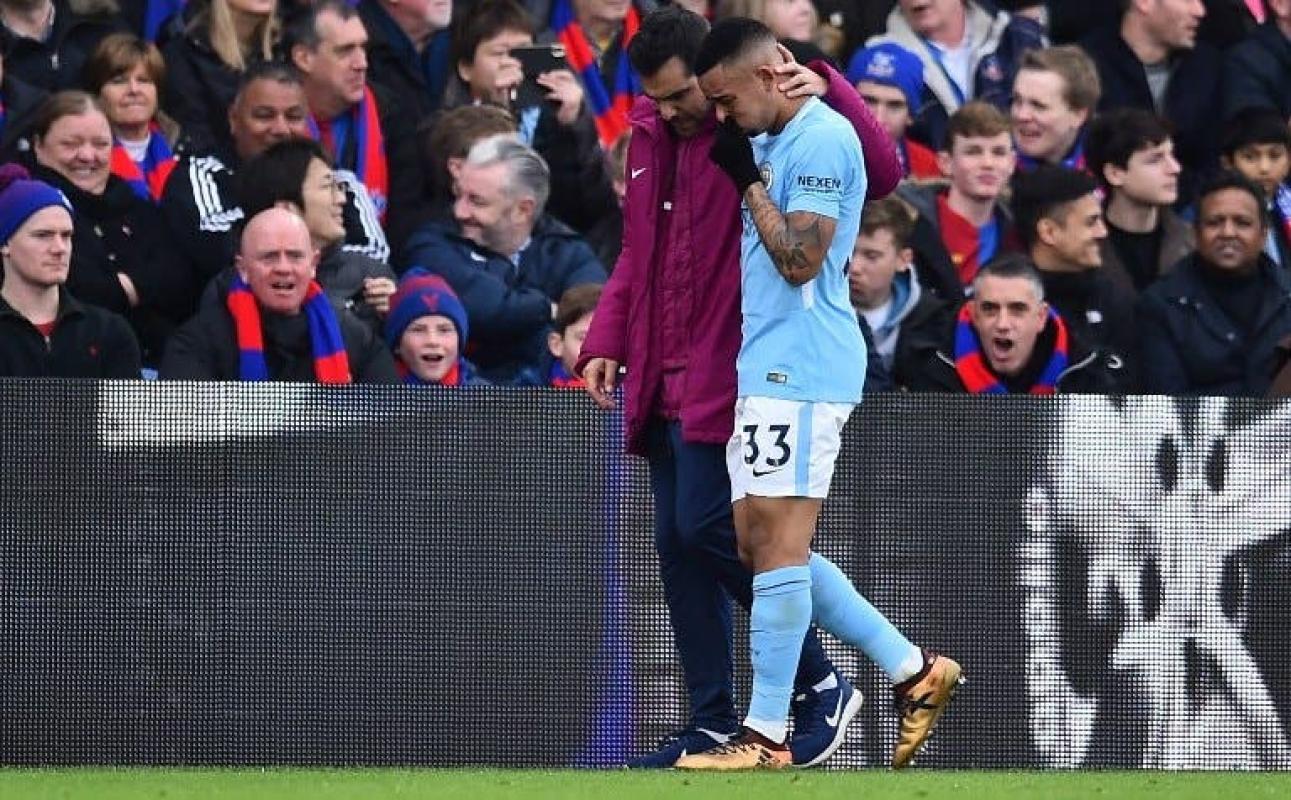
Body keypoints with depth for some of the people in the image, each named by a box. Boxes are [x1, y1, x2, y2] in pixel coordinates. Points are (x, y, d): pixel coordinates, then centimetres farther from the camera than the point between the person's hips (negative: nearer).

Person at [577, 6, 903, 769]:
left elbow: (882, 172, -19)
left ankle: (822, 684, -1)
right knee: (679, 546, 7)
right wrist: (606, 340, 13)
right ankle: (714, 721, 12)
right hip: (664, 384, 8)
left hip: (729, 381, -8)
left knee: (705, 530, -14)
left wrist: (828, 90, -30)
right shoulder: (652, 138, 14)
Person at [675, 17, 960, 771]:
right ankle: (916, 671, 15)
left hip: (800, 374, -11)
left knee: (778, 545, -10)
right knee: (765, 546, 11)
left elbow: (800, 259, -19)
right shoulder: (774, 142, 18)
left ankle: (767, 737, -9)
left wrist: (749, 181, -11)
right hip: (769, 371, 11)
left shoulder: (821, 140, -14)